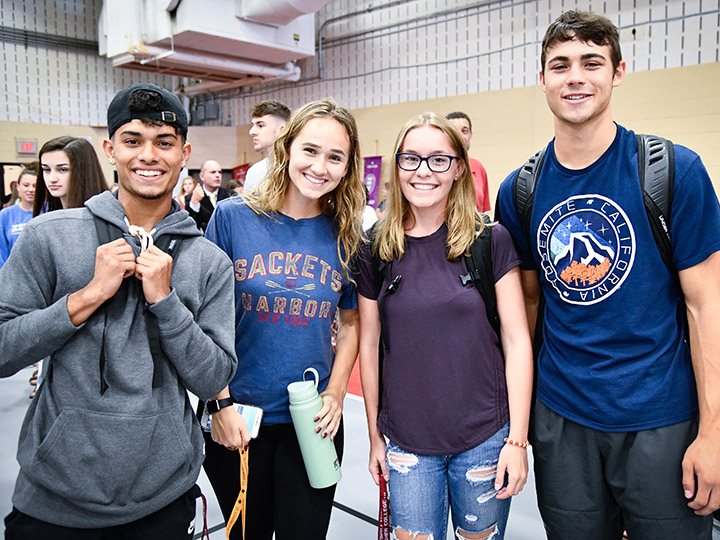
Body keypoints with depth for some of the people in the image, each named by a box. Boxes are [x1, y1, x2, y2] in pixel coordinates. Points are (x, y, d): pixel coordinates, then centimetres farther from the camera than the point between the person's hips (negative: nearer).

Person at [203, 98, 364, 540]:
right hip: (234, 420, -1)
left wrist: (336, 393, -4)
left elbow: (350, 321, 7)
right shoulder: (233, 217, -9)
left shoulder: (347, 235, -3)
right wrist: (221, 404, -9)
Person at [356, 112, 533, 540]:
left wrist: (518, 439, -8)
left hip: (484, 437, -1)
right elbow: (369, 346, 4)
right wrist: (375, 435, 7)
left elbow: (517, 341, -5)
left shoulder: (491, 240, -7)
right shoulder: (376, 250, -2)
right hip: (407, 441, 1)